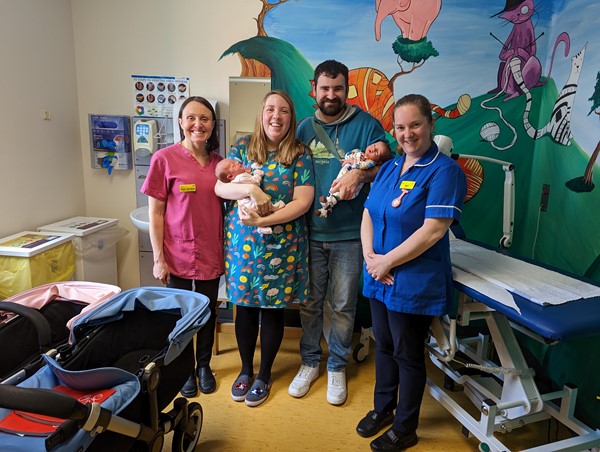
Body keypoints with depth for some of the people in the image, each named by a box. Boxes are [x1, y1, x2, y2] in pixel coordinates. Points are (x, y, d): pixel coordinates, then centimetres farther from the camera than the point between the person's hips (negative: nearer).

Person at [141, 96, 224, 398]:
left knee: (208, 312, 15)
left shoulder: (218, 161, 4)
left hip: (211, 254, 4)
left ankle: (204, 365, 37)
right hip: (178, 254, -3)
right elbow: (155, 212, -7)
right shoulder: (164, 158, -8)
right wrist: (158, 258, -10)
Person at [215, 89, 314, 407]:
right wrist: (250, 189, -20)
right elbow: (220, 187, -2)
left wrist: (263, 220, -18)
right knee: (245, 306, 12)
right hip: (242, 242, 2)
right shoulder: (242, 147, 6)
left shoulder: (300, 154, -1)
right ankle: (245, 369, 33)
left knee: (273, 309, 8)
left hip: (281, 246, -1)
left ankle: (264, 375, 28)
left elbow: (302, 202, -9)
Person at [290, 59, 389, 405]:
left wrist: (359, 175, -27)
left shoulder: (366, 124, -2)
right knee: (310, 302, 13)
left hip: (348, 234, -2)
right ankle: (310, 363, 32)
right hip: (310, 231, 3)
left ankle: (337, 368, 28)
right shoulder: (305, 128, 9)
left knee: (343, 305, 9)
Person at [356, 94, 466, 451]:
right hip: (379, 277, 7)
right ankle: (383, 408, 42)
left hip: (416, 283, -6)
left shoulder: (445, 171, -14)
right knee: (384, 345, 20)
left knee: (408, 354, 9)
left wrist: (387, 261, -17)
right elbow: (368, 214, 8)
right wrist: (370, 256, -8)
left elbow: (432, 231, -22)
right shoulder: (390, 167, 9)